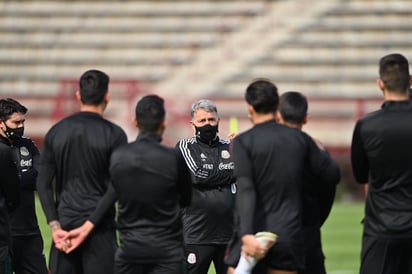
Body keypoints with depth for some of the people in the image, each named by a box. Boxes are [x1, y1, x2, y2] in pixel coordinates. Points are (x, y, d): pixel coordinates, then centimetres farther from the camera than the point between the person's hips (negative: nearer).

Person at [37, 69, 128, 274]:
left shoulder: (56, 132, 6)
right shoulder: (114, 134, -6)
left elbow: (43, 184, 2)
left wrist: (55, 226, -1)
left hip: (64, 224, 4)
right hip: (99, 227, -4)